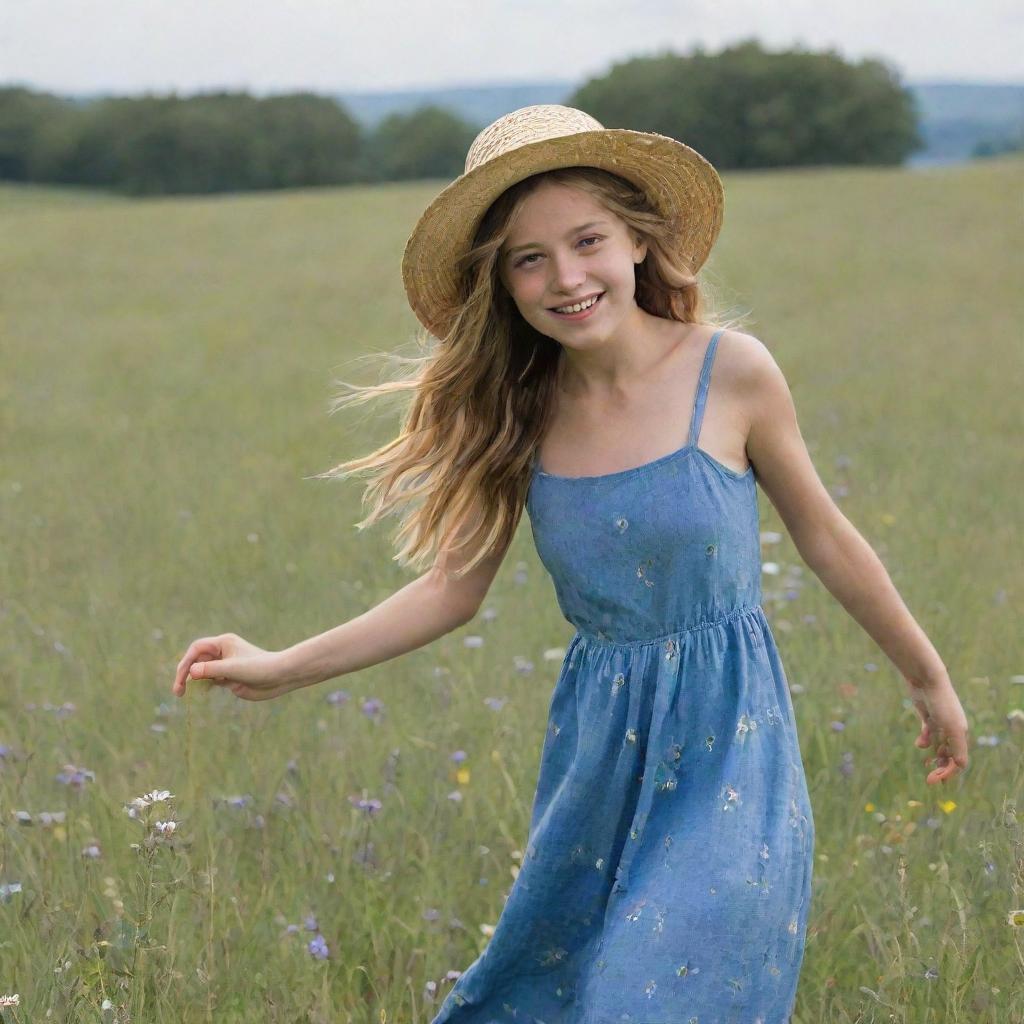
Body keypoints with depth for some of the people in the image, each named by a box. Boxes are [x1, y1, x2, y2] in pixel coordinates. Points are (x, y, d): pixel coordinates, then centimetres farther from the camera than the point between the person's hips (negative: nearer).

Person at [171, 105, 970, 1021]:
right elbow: (453, 588, 4)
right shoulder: (521, 413, 0)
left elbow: (823, 536, 2)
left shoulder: (730, 371, -11)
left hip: (726, 749, -4)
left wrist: (929, 680, 12)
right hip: (597, 748, 4)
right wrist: (282, 670, -1)